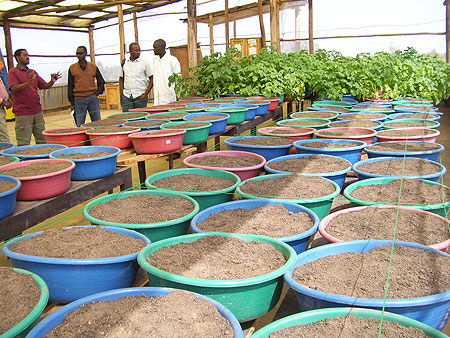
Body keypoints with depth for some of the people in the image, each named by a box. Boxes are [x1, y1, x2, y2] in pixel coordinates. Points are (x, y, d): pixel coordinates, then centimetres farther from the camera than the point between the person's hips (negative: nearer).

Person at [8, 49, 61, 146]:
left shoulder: (33, 72, 17)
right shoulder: (13, 72, -2)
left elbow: (44, 86, 16)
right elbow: (14, 88, -17)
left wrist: (52, 81, -6)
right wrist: (29, 82, -31)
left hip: (37, 111, 7)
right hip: (23, 114, -6)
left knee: (42, 141, 11)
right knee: (24, 145, -4)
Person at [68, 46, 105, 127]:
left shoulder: (93, 67, 8)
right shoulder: (72, 68, 6)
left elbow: (101, 82, 16)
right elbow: (70, 86, 7)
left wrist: (97, 93, 0)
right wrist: (72, 103, 3)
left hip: (92, 99, 1)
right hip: (79, 100, -1)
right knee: (80, 125, -1)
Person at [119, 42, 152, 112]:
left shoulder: (144, 63, 0)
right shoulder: (124, 63, 9)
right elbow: (121, 79, 18)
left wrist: (146, 94, -8)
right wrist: (121, 94, 6)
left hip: (140, 96, -2)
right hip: (126, 96, 2)